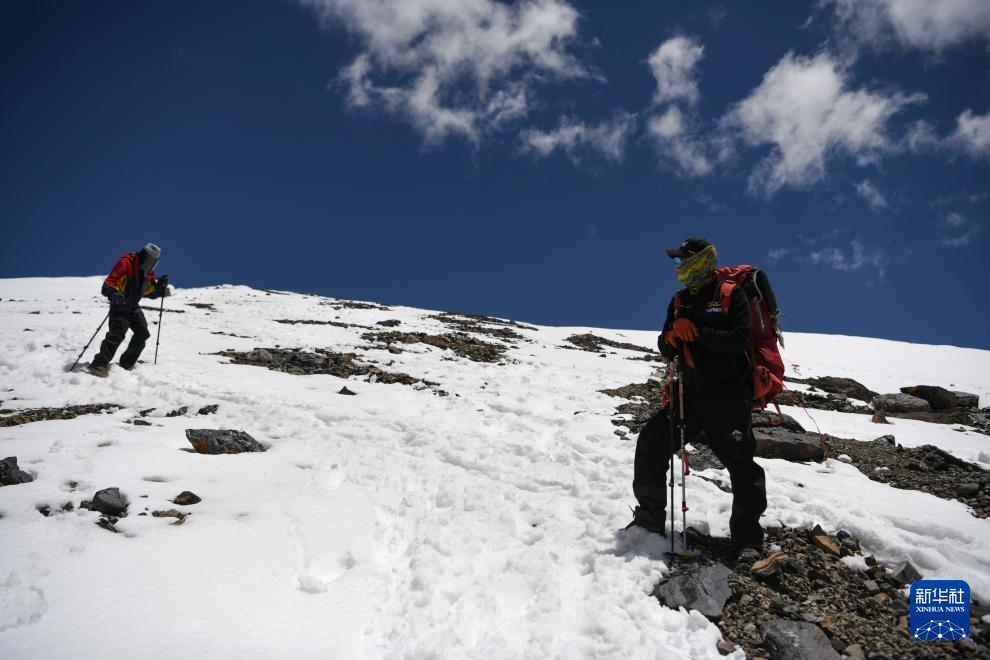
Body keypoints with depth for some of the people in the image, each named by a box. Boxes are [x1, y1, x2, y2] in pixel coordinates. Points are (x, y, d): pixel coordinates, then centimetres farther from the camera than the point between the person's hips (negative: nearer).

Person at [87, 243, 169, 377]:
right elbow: (109, 283, -24)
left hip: (134, 307, 8)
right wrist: (114, 294, -44)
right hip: (120, 306, -8)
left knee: (142, 333, 8)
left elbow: (150, 292, 14)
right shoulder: (126, 263, -18)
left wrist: (161, 285, -6)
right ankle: (99, 365, -27)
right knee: (117, 334, -23)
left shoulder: (148, 272, 7)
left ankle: (127, 363, 22)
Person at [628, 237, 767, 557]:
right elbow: (667, 350, 14)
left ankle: (748, 539, 9)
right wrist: (671, 338, -9)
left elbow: (743, 340, -16)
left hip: (729, 398, -5)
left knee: (741, 463, -2)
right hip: (691, 396, 6)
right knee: (651, 442, -5)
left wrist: (698, 332, -21)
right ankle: (649, 520, 5)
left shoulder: (731, 294, -2)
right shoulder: (680, 301, 16)